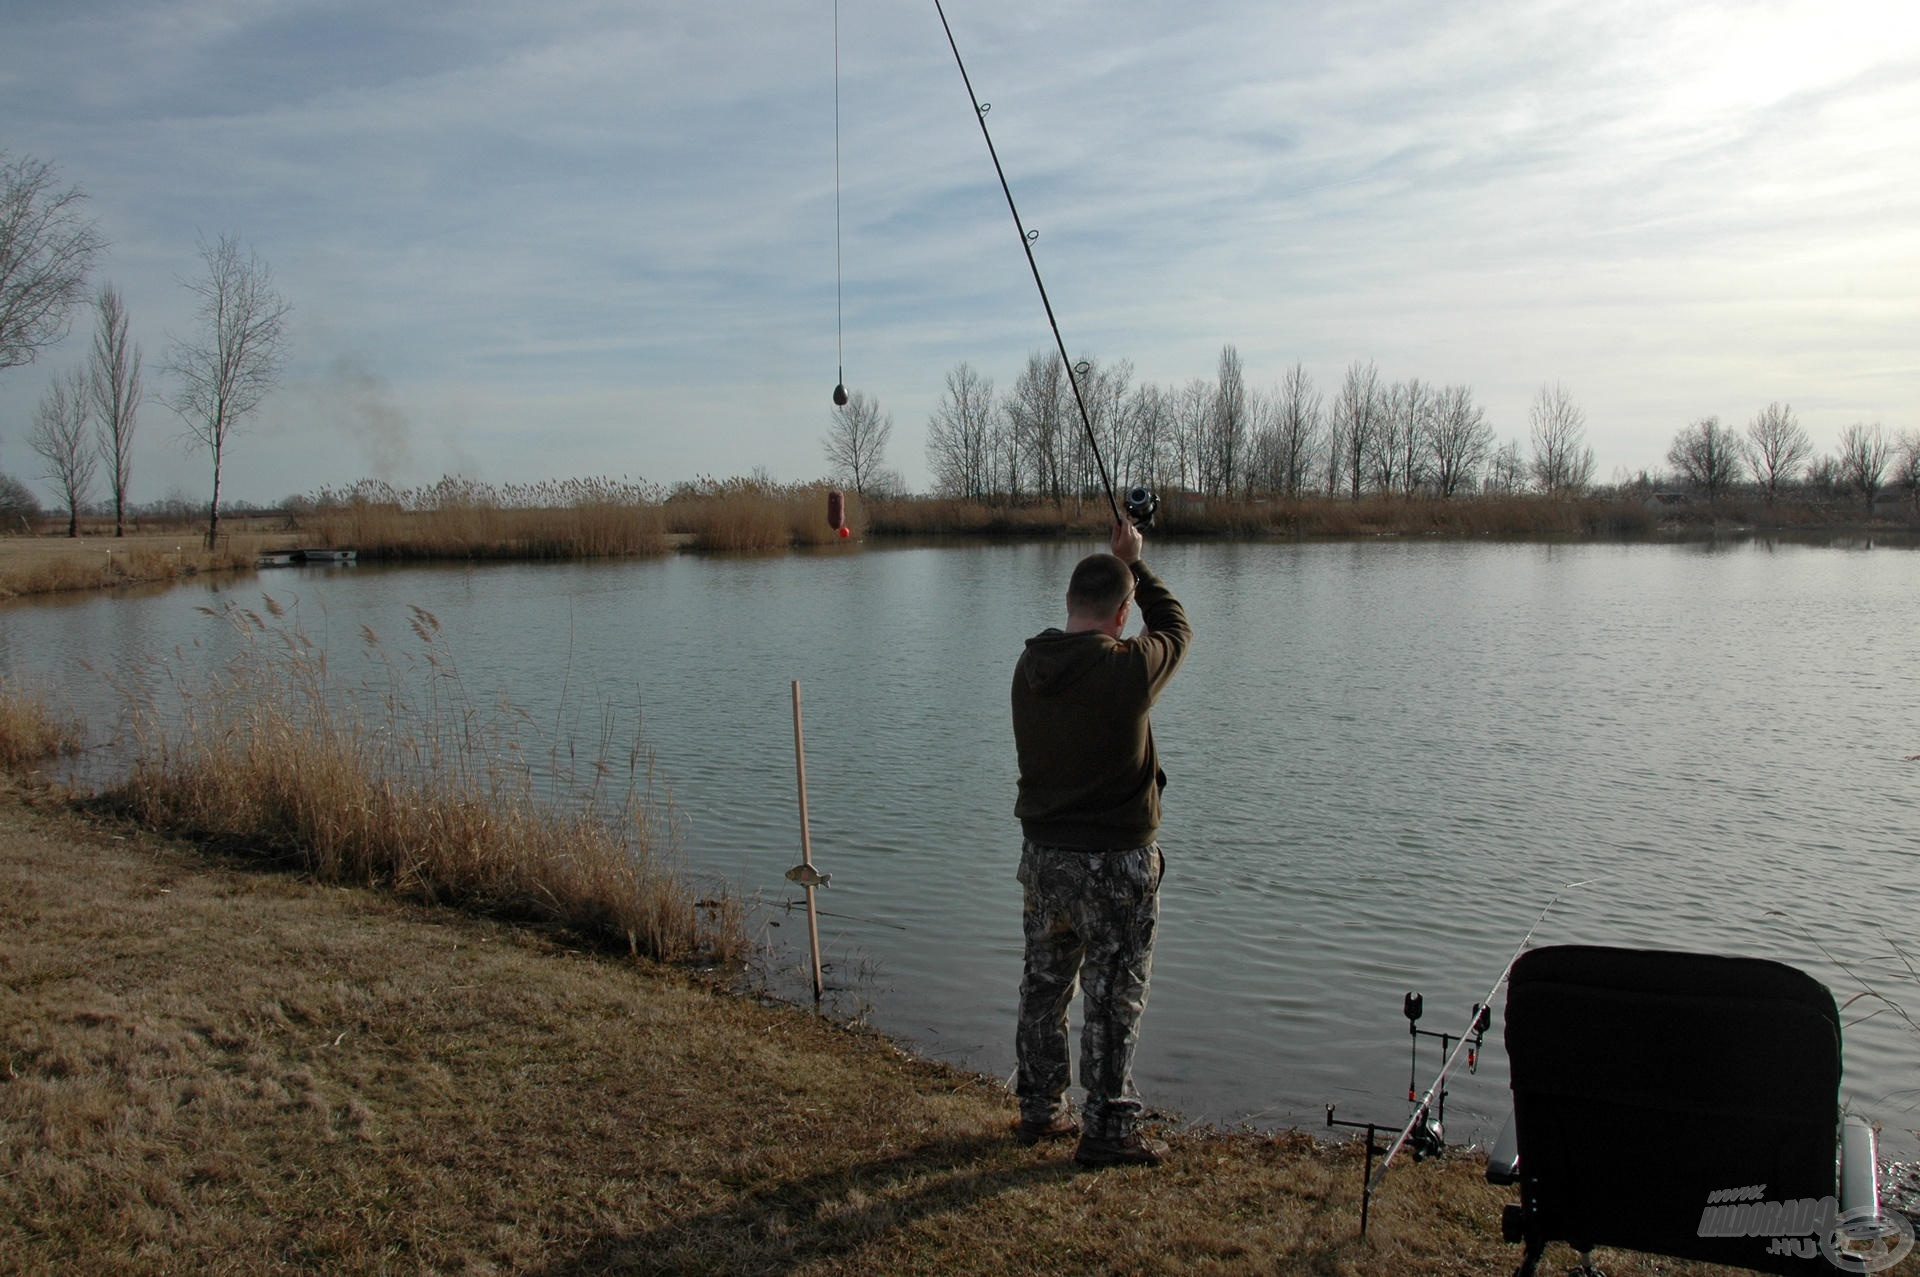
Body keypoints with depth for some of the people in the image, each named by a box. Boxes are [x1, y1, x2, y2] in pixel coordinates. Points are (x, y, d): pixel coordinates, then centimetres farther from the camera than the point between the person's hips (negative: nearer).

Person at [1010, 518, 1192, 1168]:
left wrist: (1116, 566, 22)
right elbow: (1174, 626, 1)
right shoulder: (1127, 669, -20)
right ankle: (1107, 1132, 14)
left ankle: (1040, 1110, 32)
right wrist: (1134, 562, 14)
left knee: (1044, 986, 18)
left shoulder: (1029, 667, -2)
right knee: (1113, 999, 5)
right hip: (1113, 863, -6)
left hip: (1041, 856, 6)